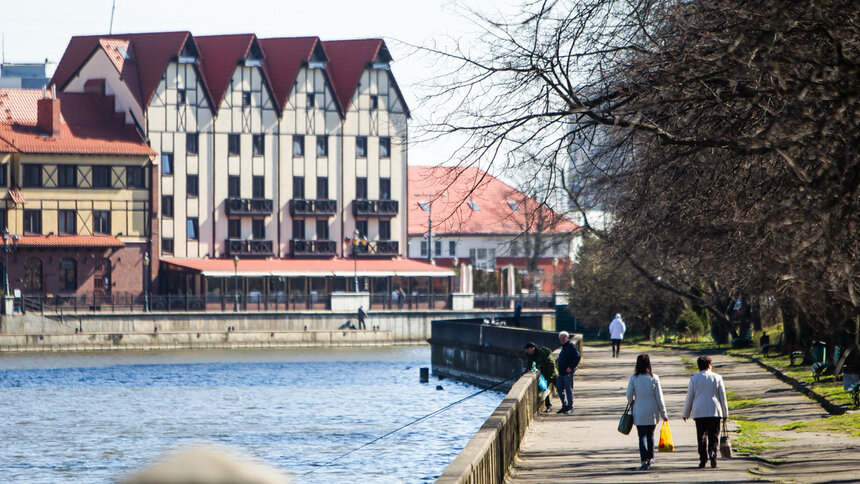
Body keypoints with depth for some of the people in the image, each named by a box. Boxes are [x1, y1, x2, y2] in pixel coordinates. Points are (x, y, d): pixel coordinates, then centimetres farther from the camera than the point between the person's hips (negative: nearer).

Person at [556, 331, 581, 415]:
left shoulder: (571, 346, -11)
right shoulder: (564, 346, 17)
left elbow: (577, 357, -19)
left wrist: (571, 367, -23)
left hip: (568, 372, -10)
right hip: (562, 372, 10)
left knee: (569, 390, -5)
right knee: (559, 388, 11)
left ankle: (570, 408, 1)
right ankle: (565, 406, 22)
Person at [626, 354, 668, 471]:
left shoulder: (634, 378, -7)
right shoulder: (654, 378, -6)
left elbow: (629, 395, -3)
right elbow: (659, 398, -3)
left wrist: (632, 404, 19)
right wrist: (663, 414, 3)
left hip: (639, 412, -1)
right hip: (652, 412, 1)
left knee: (642, 436, 0)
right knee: (650, 435, 19)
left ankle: (644, 461, -12)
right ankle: (650, 458, 29)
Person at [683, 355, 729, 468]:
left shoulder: (694, 379, 1)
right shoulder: (717, 378, 2)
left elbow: (689, 398, 3)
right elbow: (723, 397, 5)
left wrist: (686, 413, 12)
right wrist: (725, 414, 11)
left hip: (699, 412, 0)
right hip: (714, 411, 0)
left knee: (701, 436, 5)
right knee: (714, 435, 3)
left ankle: (703, 458, -2)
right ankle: (712, 453, -19)